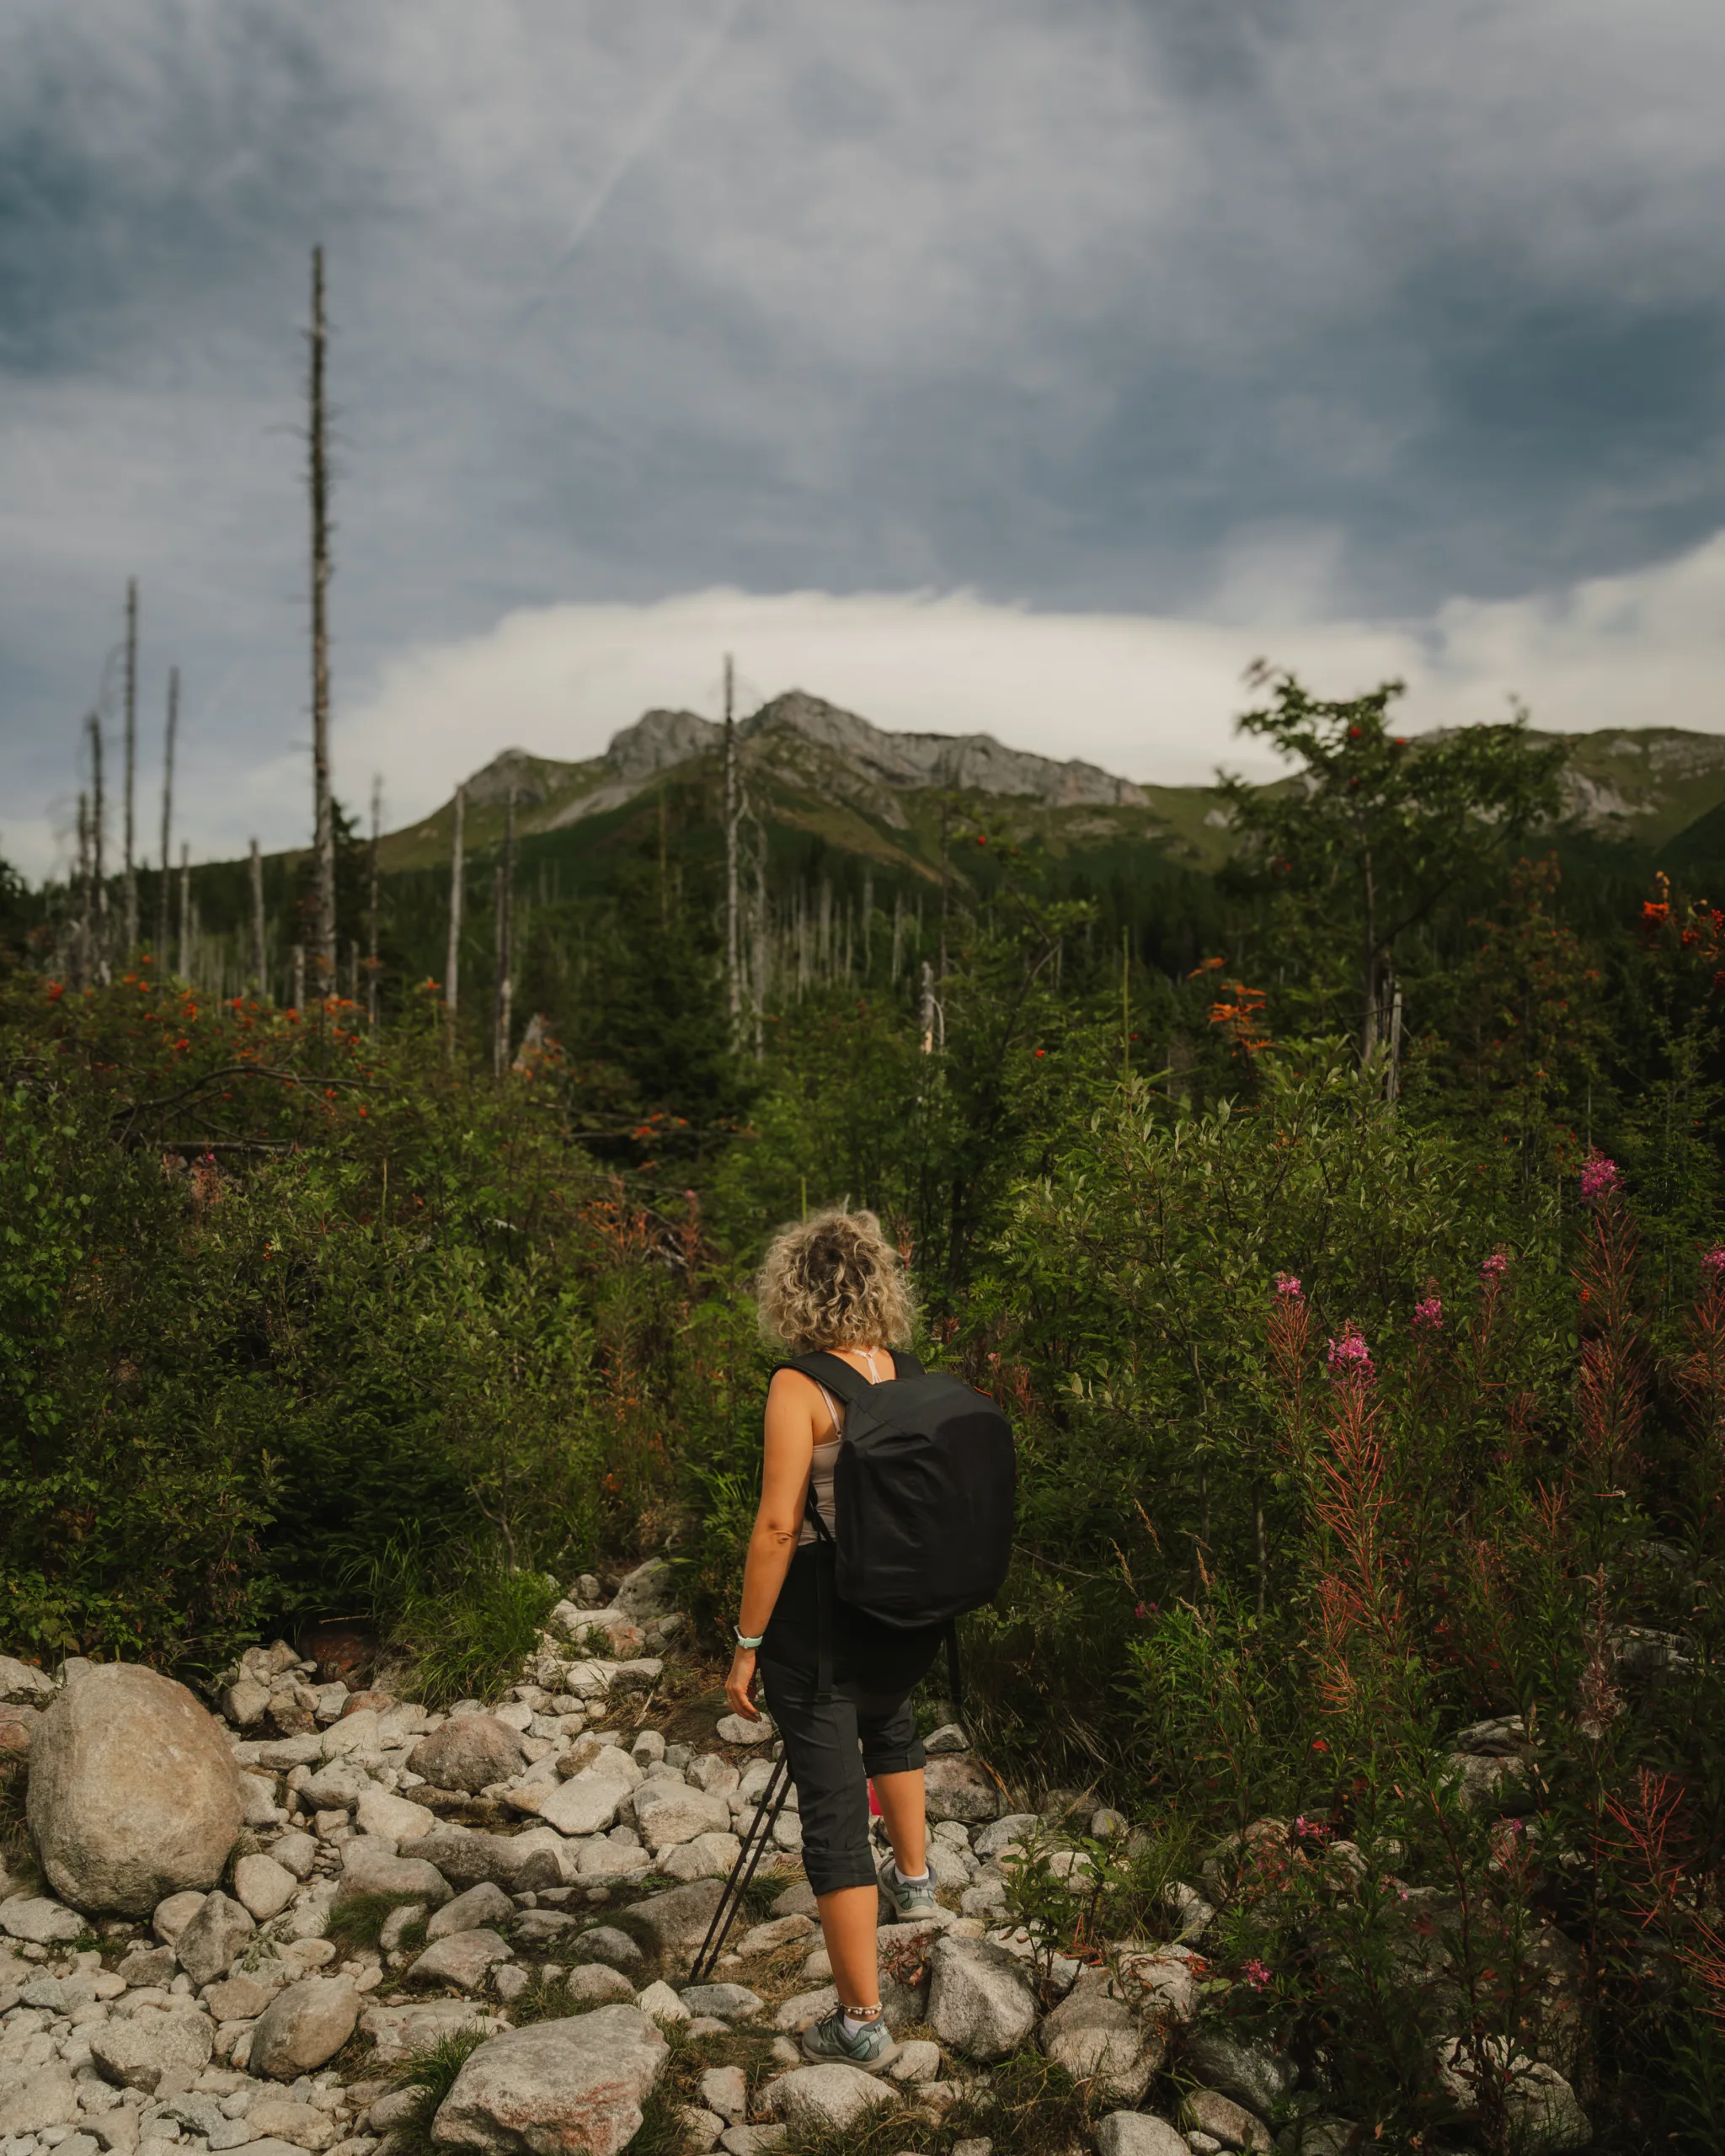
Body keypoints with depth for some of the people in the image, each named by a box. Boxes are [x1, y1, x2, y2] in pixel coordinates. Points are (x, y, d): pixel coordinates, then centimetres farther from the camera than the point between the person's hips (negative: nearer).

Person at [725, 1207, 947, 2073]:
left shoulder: (799, 1385, -16)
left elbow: (777, 1526, -19)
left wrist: (747, 1646, -10)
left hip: (819, 1612, -6)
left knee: (833, 1806, 4)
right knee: (886, 1712, 37)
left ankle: (862, 2025, 13)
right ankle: (913, 1874, 48)